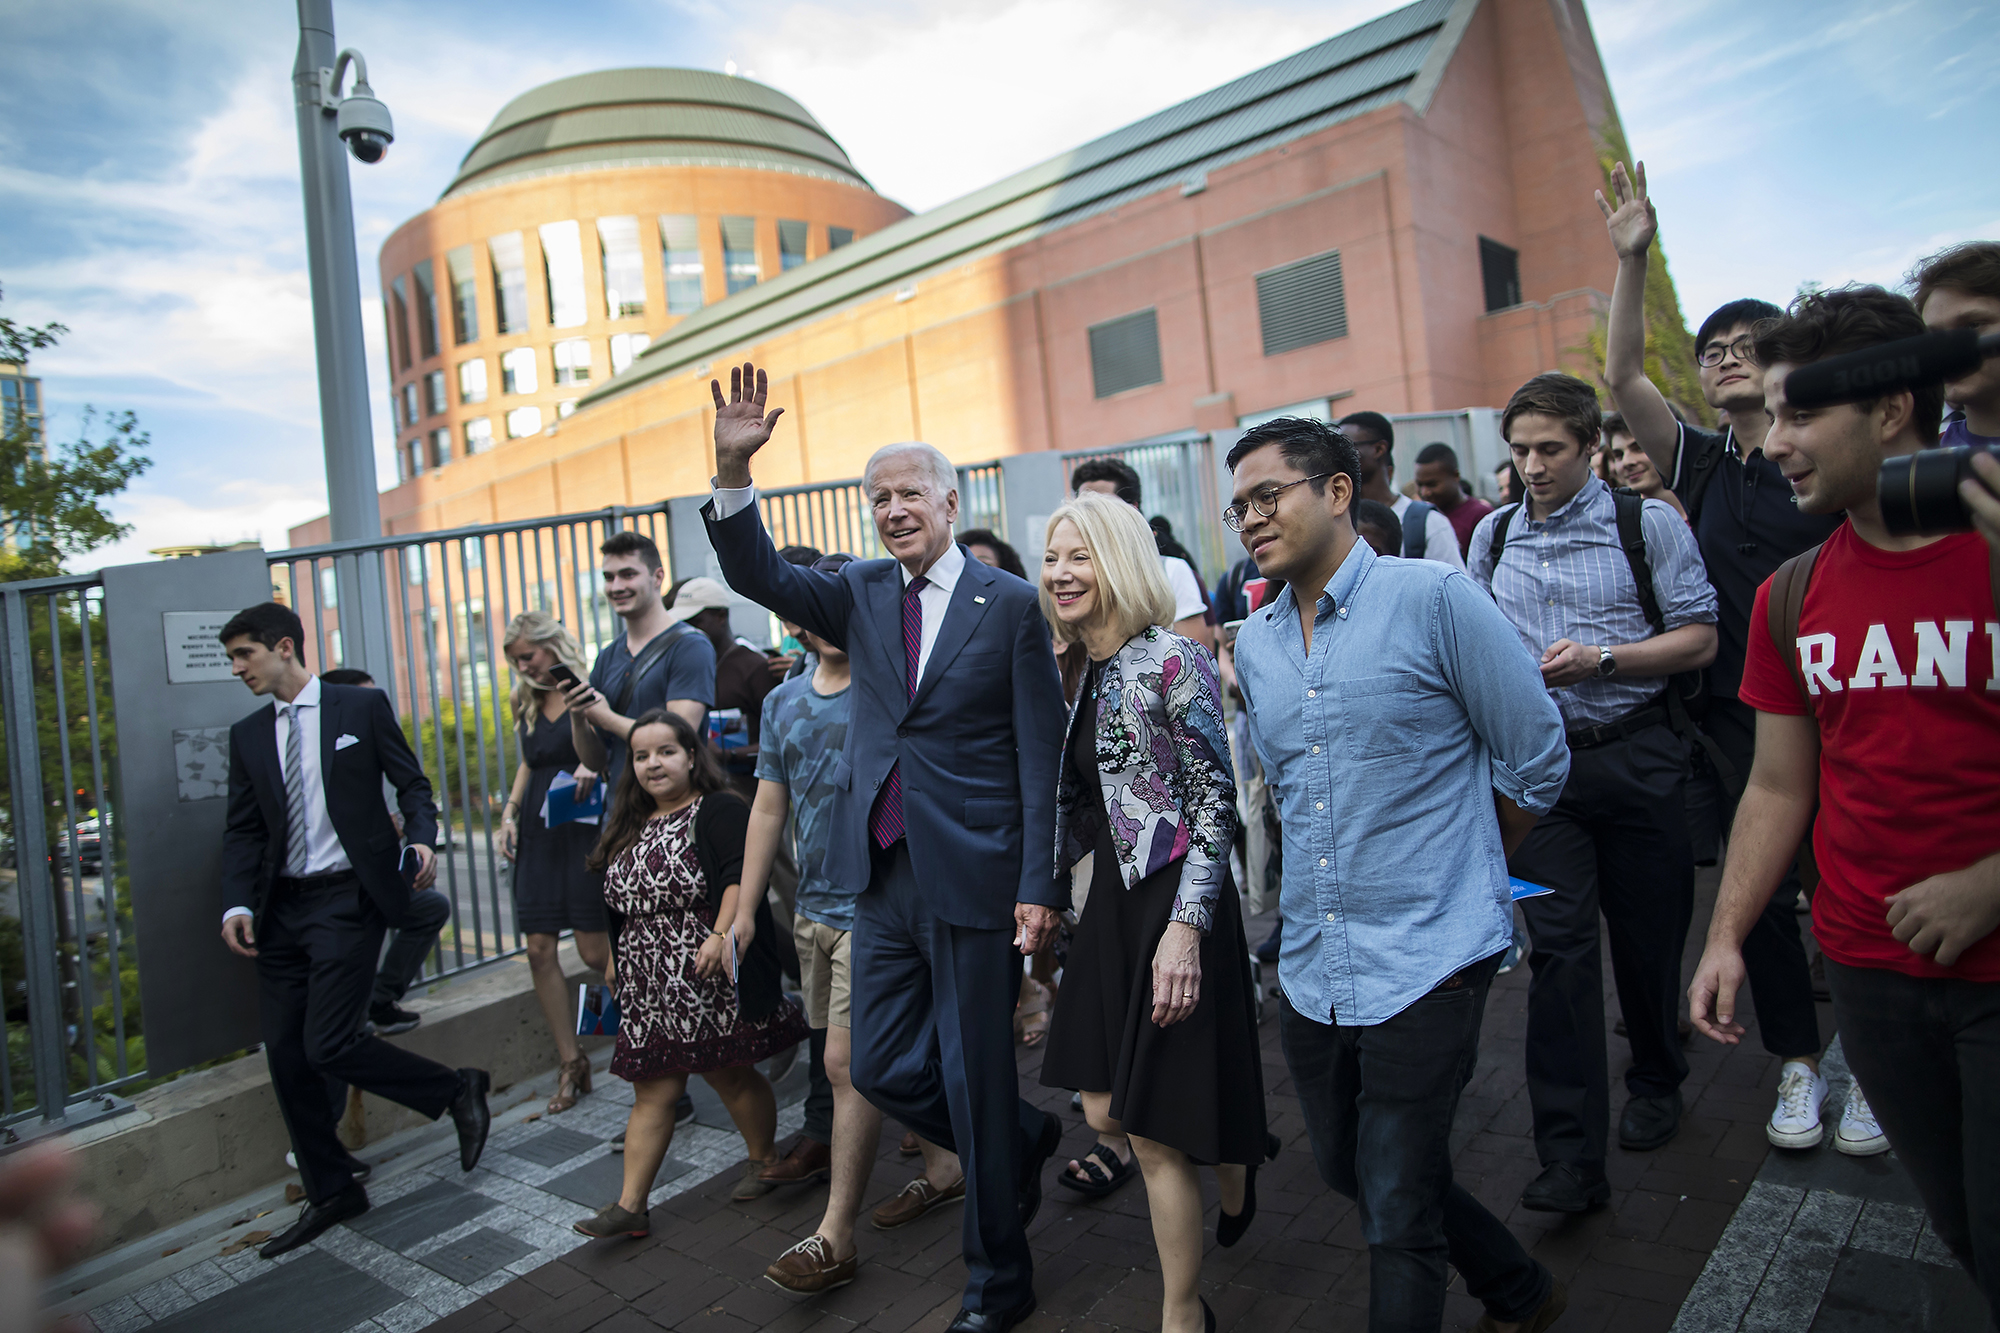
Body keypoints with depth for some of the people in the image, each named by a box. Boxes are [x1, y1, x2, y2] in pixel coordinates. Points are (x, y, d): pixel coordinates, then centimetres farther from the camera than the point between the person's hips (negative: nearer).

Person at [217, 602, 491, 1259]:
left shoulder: (362, 707, 0)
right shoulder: (248, 736, 12)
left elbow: (411, 783, 2)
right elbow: (242, 831, 10)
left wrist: (421, 839, -17)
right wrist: (237, 904, -5)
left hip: (348, 899, -6)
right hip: (281, 910, 6)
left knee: (328, 1045, -14)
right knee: (284, 1055, 6)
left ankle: (459, 1090, 9)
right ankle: (331, 1192, 22)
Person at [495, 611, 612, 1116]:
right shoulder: (528, 704, 14)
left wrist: (593, 765, -28)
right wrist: (509, 813, 11)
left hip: (584, 827, -6)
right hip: (537, 831, 6)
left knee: (595, 952, -6)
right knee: (540, 950, 2)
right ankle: (571, 1062, 13)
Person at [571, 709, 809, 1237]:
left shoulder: (717, 810, -9)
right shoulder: (631, 828, 15)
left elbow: (740, 877, -19)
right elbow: (620, 905, 23)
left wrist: (720, 935, -28)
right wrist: (615, 961, 24)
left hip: (711, 980, -6)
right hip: (649, 986, 6)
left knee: (729, 1073, 9)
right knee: (652, 1091, 8)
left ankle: (762, 1158, 32)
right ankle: (630, 1204, 12)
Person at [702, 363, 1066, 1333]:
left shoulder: (1010, 604, -6)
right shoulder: (861, 594, 9)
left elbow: (1042, 755, -7)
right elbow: (759, 577, -5)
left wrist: (1038, 885, -12)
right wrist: (733, 471, -20)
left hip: (974, 876, -5)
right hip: (885, 877, 6)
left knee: (974, 1080, 6)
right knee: (882, 1069, 13)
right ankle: (1026, 1139, 40)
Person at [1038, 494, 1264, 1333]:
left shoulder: (1172, 662, -14)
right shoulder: (1087, 674, 9)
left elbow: (1215, 801, -17)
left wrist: (1186, 926, -23)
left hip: (1173, 906, -8)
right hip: (1112, 900, 8)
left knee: (1153, 1133, 2)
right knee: (1105, 1111, 14)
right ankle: (1232, 1162, 44)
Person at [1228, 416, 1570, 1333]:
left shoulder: (1433, 599, -11)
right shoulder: (1253, 645, 7)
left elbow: (1536, 758, -4)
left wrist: (1460, 870, 6)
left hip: (1425, 964, -7)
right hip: (1311, 970, 7)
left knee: (1398, 1212, 2)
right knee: (1349, 1174, 20)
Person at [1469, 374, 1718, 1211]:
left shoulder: (1646, 523, -1)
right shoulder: (1493, 534, 9)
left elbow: (1699, 639, -4)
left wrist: (1601, 659, -17)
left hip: (1636, 757, -1)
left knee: (1649, 934, 13)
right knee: (1559, 947, -4)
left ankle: (1655, 1084, 40)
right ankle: (1570, 1158, -1)